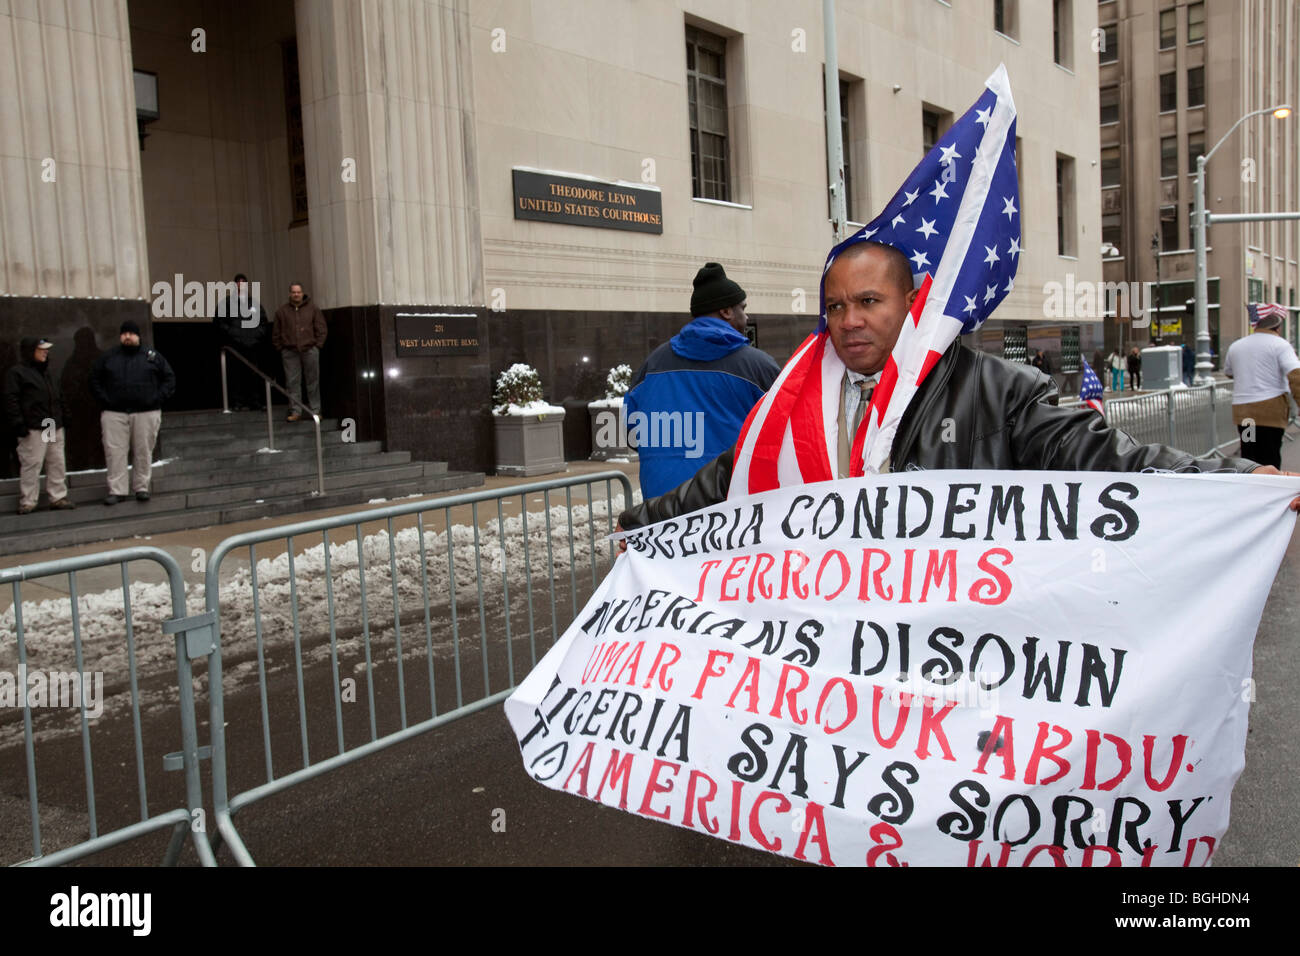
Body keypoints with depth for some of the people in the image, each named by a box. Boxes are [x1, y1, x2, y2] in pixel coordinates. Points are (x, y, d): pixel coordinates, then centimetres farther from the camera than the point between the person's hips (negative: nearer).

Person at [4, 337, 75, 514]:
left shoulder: (46, 373, 21)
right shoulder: (16, 373, -4)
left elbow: (57, 398, 27)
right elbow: (11, 400, -10)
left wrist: (61, 418, 20)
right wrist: (18, 424, -16)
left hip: (54, 428, 8)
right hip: (33, 429, -8)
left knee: (57, 464, 8)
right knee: (31, 465, -6)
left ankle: (58, 497, 14)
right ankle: (27, 502, 0)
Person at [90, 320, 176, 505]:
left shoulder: (153, 356, 8)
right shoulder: (108, 357, 11)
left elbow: (169, 379, 8)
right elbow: (94, 380, 14)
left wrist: (157, 399, -4)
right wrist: (104, 400, -1)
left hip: (146, 413, -1)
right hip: (114, 414, 1)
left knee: (144, 452, 2)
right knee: (115, 452, -2)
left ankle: (142, 488, 13)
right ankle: (116, 490, 2)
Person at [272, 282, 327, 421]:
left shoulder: (312, 309, 4)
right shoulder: (282, 311, 6)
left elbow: (321, 329, 5)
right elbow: (276, 333, 9)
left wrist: (317, 345, -1)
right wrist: (280, 348, 3)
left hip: (310, 351, -1)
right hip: (290, 352, 1)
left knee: (313, 382, 2)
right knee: (292, 382, 0)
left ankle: (315, 410, 9)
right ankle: (295, 411, 5)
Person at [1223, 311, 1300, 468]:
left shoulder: (1235, 346, 14)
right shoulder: (1280, 344, -3)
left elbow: (1228, 373, 30)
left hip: (1241, 411, 5)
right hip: (1271, 409, -5)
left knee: (1248, 458, 11)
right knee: (1270, 461, -3)